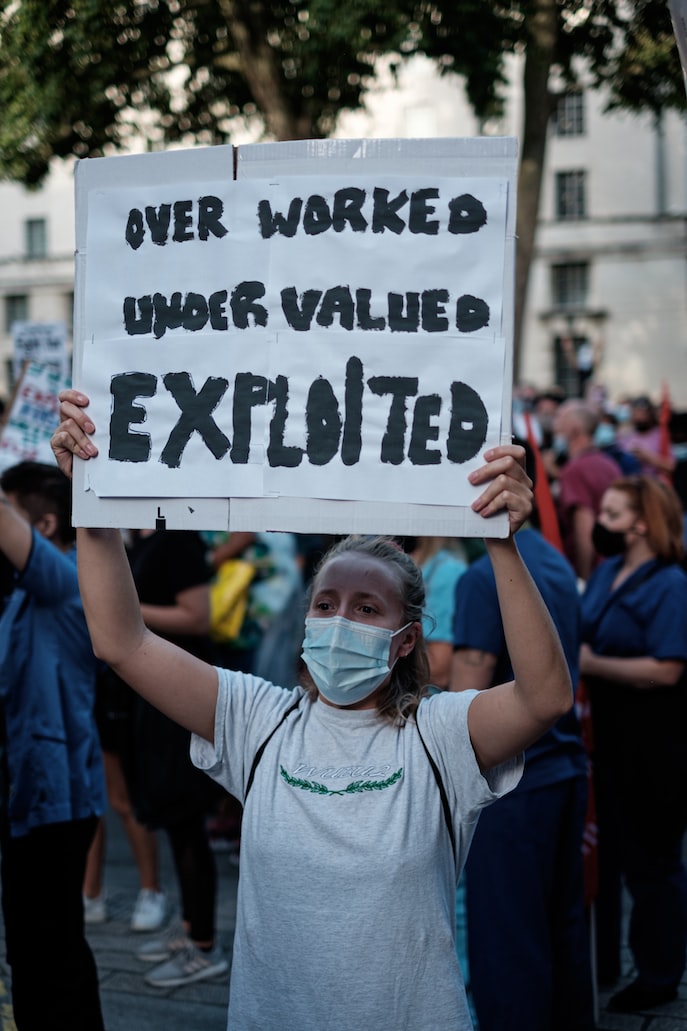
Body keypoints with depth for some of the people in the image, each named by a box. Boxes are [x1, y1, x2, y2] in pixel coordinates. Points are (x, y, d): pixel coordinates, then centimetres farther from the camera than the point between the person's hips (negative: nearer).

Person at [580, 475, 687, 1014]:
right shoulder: (605, 572, 8)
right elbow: (585, 638, 20)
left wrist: (592, 664, -21)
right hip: (606, 740, 8)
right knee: (603, 852, 18)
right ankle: (600, 963, 34)